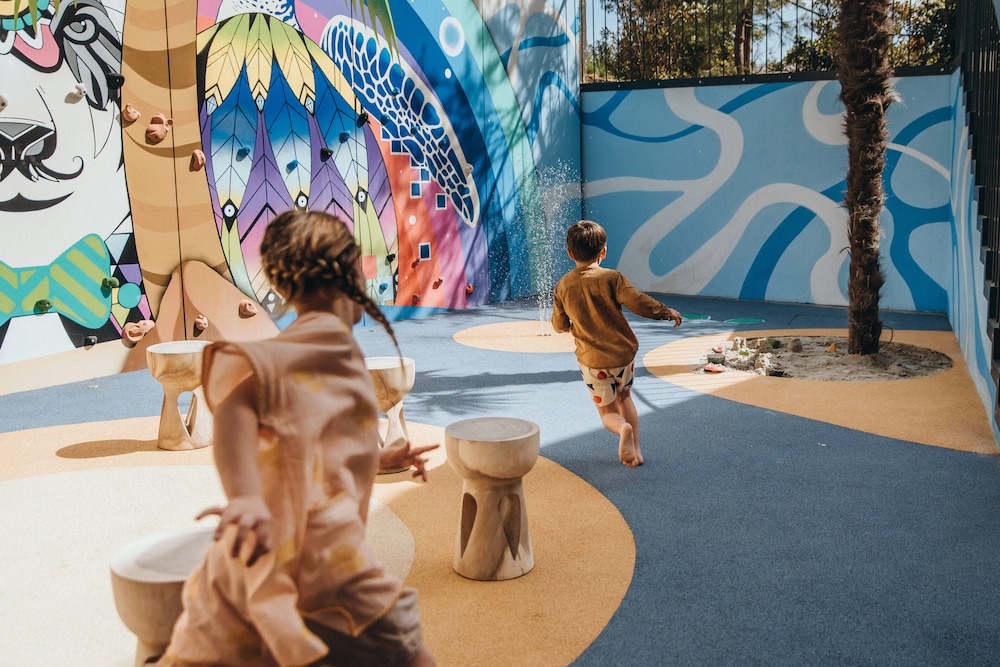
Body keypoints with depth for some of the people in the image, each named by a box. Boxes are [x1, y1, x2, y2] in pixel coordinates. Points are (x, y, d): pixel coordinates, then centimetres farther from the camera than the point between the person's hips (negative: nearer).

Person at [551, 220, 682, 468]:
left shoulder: (563, 285, -2)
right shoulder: (612, 278, -11)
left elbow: (559, 325, 6)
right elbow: (639, 303, -16)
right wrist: (668, 312, 0)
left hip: (592, 361, 0)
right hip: (623, 353, 0)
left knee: (607, 411, 14)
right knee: (624, 397, 27)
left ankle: (623, 428, -20)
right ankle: (635, 449, 22)